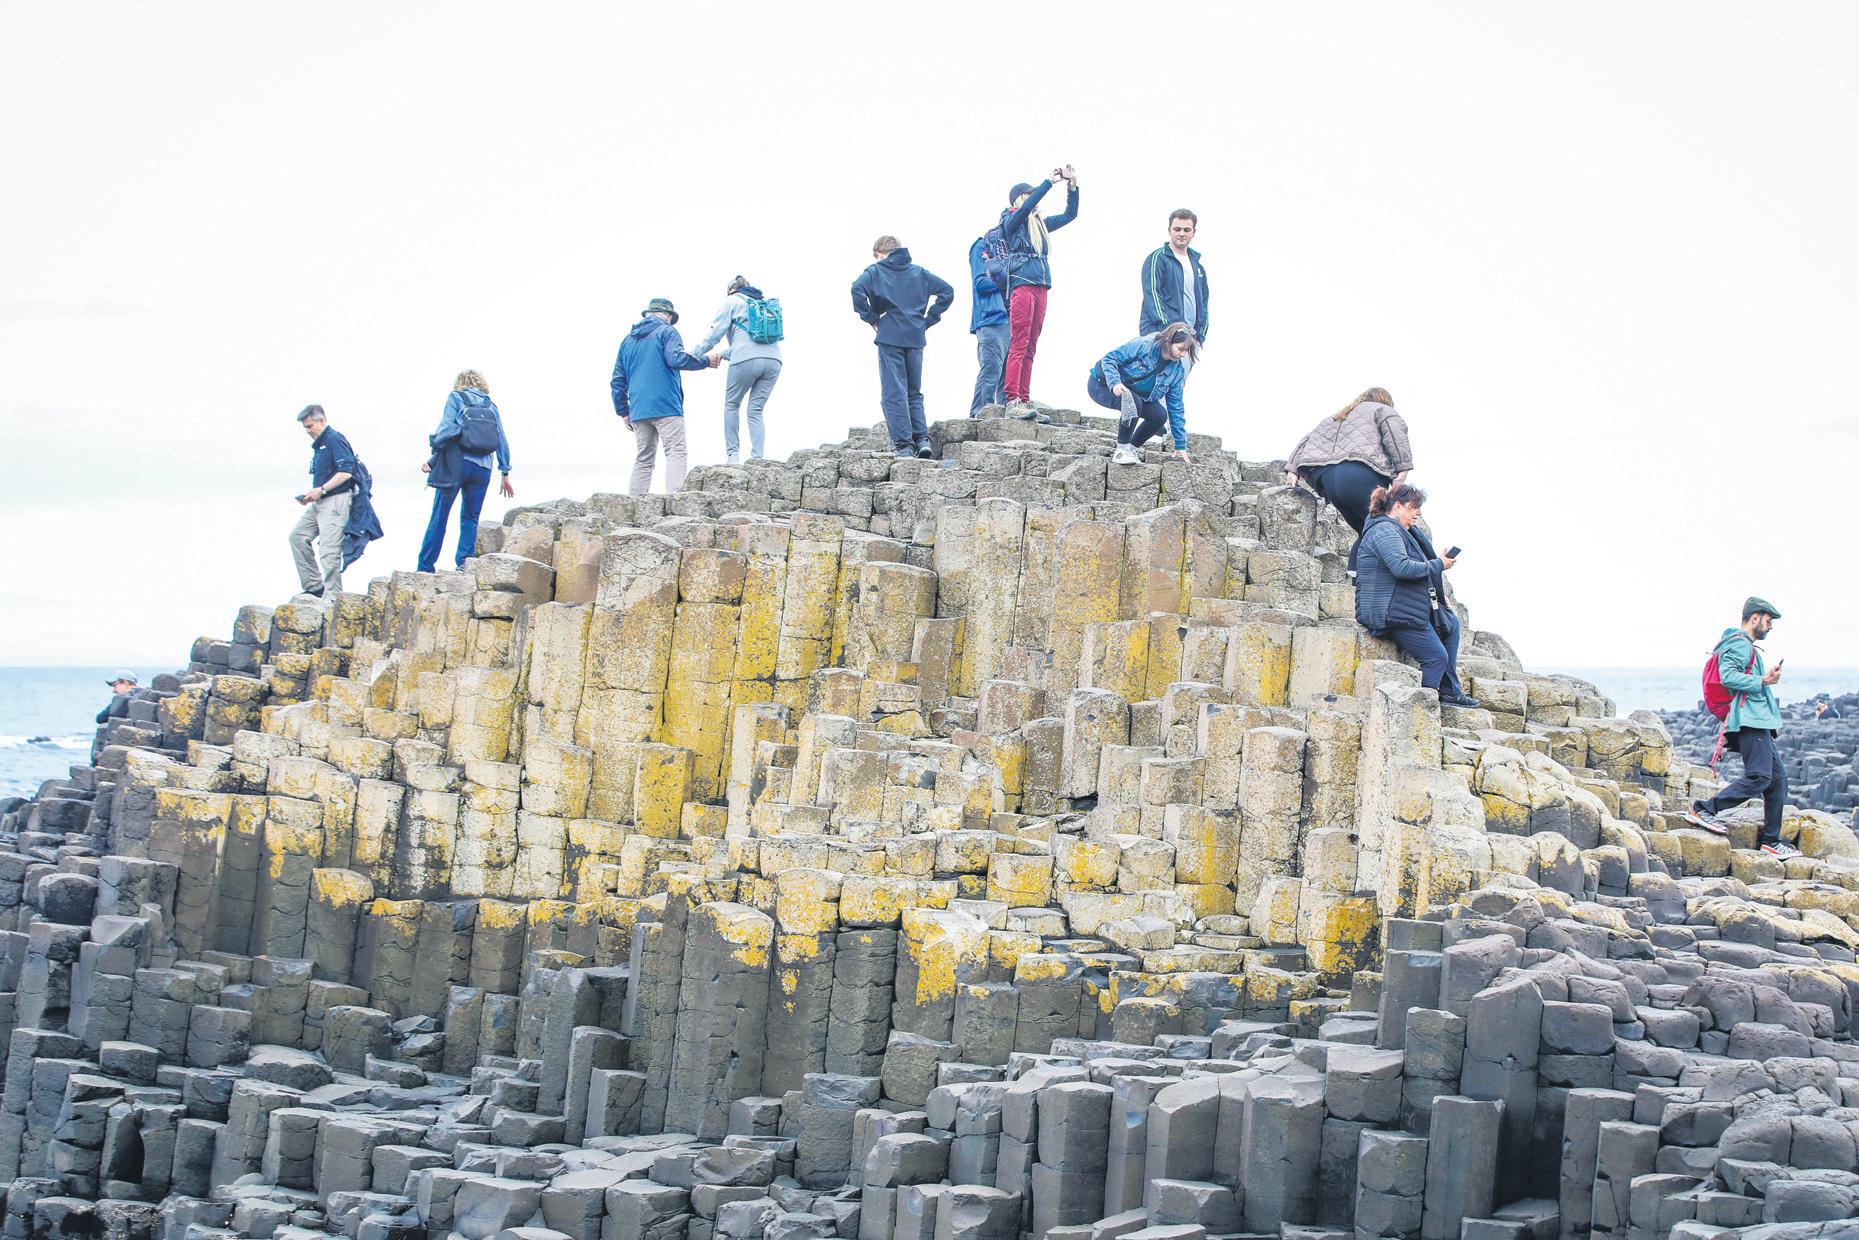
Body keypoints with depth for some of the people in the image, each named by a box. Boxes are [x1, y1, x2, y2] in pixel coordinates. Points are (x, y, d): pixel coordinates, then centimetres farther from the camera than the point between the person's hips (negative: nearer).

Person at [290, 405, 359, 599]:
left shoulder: (334, 440, -11)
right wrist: (310, 495, 11)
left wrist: (321, 490, -20)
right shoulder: (318, 444, 19)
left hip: (336, 501, -11)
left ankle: (332, 597, -6)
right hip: (320, 502, 11)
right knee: (298, 535, 8)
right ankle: (314, 586, 12)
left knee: (329, 550, -11)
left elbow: (346, 472, -21)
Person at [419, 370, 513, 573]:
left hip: (456, 464, -3)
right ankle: (465, 562, -2)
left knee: (439, 517, 1)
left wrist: (432, 460, -2)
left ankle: (425, 567, 0)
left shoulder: (456, 398, 6)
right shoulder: (491, 405, 16)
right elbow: (502, 441, 14)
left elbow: (446, 429, -5)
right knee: (470, 518, 11)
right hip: (483, 469, 3)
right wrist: (505, 474, 18)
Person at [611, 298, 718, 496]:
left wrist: (623, 412, 23)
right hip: (666, 406, -6)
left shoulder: (628, 339, 22)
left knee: (643, 458, 10)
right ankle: (674, 498, -27)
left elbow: (618, 380, 20)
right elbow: (676, 359, -16)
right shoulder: (667, 331, 2)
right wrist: (706, 361, -5)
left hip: (638, 411, 6)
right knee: (675, 452, -11)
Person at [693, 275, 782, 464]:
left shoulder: (732, 302, 13)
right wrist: (725, 354, 33)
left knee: (731, 405, 12)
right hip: (774, 360, 5)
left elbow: (714, 333, 4)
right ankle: (757, 457, -5)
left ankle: (732, 454, 4)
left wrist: (692, 356, 6)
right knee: (756, 410, 9)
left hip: (747, 360, -5)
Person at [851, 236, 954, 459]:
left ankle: (903, 445, -8)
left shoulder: (875, 271, 3)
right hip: (916, 338, 4)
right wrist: (928, 320, 10)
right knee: (914, 392, 15)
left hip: (889, 338, -4)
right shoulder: (918, 272, 14)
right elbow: (947, 291, 11)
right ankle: (922, 439, 1)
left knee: (894, 393, -2)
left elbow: (858, 290, -17)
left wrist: (871, 317, -5)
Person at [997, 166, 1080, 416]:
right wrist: (1051, 181, -14)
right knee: (1019, 345, -14)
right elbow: (1027, 207, -16)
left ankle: (1024, 401, 3)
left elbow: (1070, 215, 28)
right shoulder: (1012, 220, 4)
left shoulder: (1039, 224, 23)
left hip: (1040, 288, 8)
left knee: (1030, 348, 4)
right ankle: (1012, 401, -20)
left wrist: (1072, 186, 17)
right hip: (1021, 285, -8)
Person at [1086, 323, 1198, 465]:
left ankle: (1130, 448, 2)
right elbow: (1109, 359, -23)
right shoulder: (1143, 345, -25)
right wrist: (1115, 383, -41)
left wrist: (1181, 445, -5)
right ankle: (1122, 449, -20)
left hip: (1135, 394, 6)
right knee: (1133, 403, -35)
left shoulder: (1177, 370, -7)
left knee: (1160, 415, -16)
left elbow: (1175, 407, -3)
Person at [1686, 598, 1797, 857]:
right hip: (1750, 720, -11)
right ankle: (1703, 810, -17)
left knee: (1778, 779, 6)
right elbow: (1728, 676, -21)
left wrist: (1767, 677, 20)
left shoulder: (1747, 646, 28)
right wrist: (1762, 681, -17)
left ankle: (1770, 841, 6)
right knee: (1758, 777, -19)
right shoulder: (1740, 644, -6)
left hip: (1758, 723, 11)